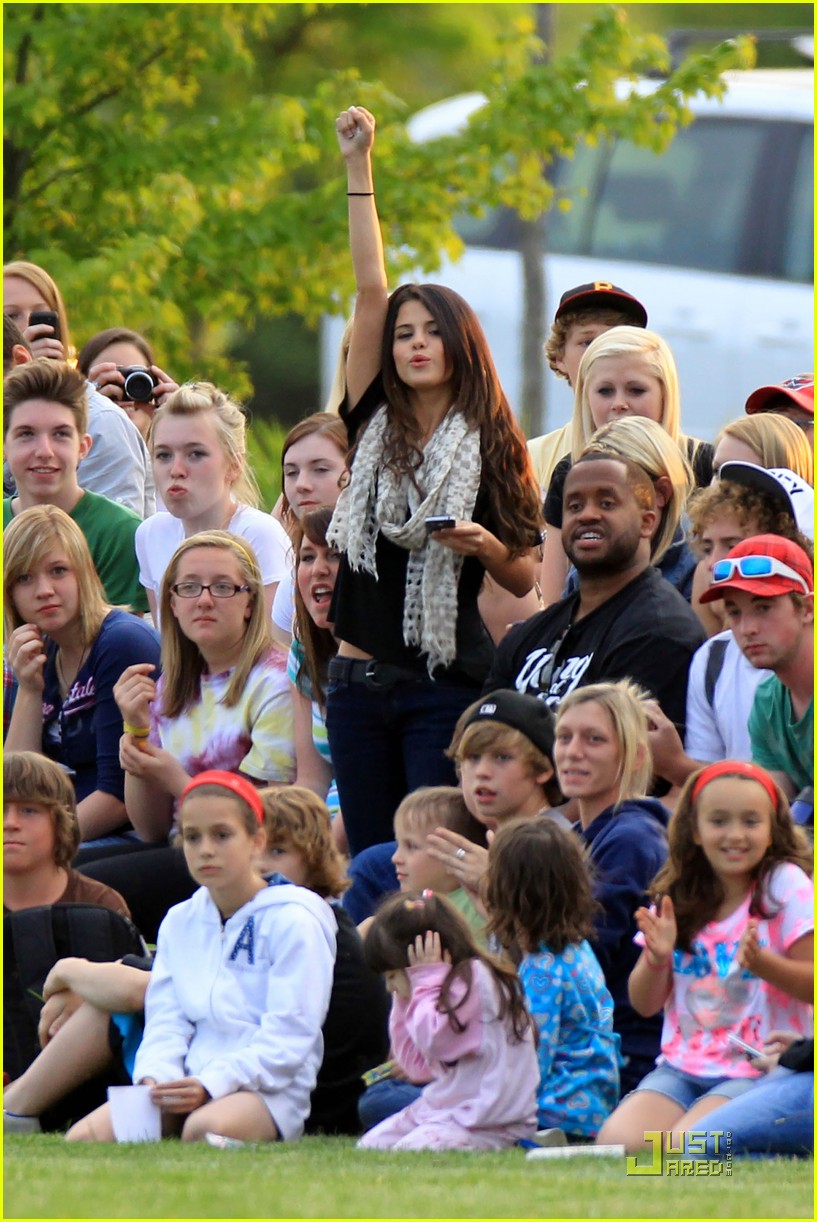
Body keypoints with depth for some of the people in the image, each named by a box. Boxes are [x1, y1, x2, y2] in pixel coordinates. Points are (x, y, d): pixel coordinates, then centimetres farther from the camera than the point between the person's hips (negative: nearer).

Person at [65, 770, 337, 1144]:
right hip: (191, 1081, 5)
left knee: (203, 1128, -40)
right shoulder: (179, 923, 18)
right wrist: (153, 1078, -12)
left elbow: (286, 1039, -10)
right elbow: (165, 1024, 11)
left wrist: (210, 1085, -22)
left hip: (267, 1089, -5)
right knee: (83, 1136, -21)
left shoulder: (292, 921, -2)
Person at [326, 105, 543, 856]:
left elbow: (526, 580, 3)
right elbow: (371, 288, 3)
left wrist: (486, 547, -19)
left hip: (447, 682, -4)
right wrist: (359, 165, -1)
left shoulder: (491, 448, 0)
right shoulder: (375, 424, 7)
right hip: (360, 680, 4)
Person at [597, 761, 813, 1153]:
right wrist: (658, 958, -11)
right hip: (682, 1067, 5)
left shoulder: (785, 885, -5)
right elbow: (644, 1003, 10)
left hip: (759, 1072, -5)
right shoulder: (676, 897, 8)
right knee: (616, 1141, -20)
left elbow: (812, 985, -9)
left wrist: (762, 963, -27)